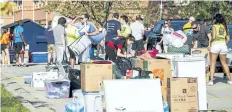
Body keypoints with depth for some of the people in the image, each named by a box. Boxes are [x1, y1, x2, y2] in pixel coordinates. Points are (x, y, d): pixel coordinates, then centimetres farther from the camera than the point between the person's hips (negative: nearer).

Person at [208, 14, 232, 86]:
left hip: (215, 45, -4)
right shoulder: (225, 27, 12)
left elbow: (213, 37, -13)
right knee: (224, 63, 16)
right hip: (223, 45, 4)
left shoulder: (214, 26, -2)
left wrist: (210, 43, 2)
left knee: (213, 63, 0)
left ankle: (211, 81, -8)